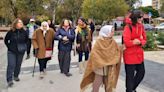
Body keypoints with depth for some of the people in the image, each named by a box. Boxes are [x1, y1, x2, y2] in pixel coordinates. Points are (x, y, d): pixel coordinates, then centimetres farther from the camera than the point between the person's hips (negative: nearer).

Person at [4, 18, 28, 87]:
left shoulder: (24, 32, -3)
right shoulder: (11, 32, -10)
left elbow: (26, 39, 14)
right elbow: (6, 40, 3)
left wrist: (23, 46, 9)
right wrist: (9, 47, 1)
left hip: (21, 51, 3)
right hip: (12, 51, -3)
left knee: (18, 65, 12)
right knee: (11, 65, -7)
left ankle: (16, 76, 32)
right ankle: (9, 80, -1)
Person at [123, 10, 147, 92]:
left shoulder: (141, 26, 6)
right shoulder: (128, 27, -16)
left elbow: (144, 39, 9)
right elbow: (127, 42, -24)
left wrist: (140, 42, -13)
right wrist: (135, 42, -11)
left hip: (139, 54, 8)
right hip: (130, 55, -7)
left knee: (141, 72, 17)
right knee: (130, 75, 4)